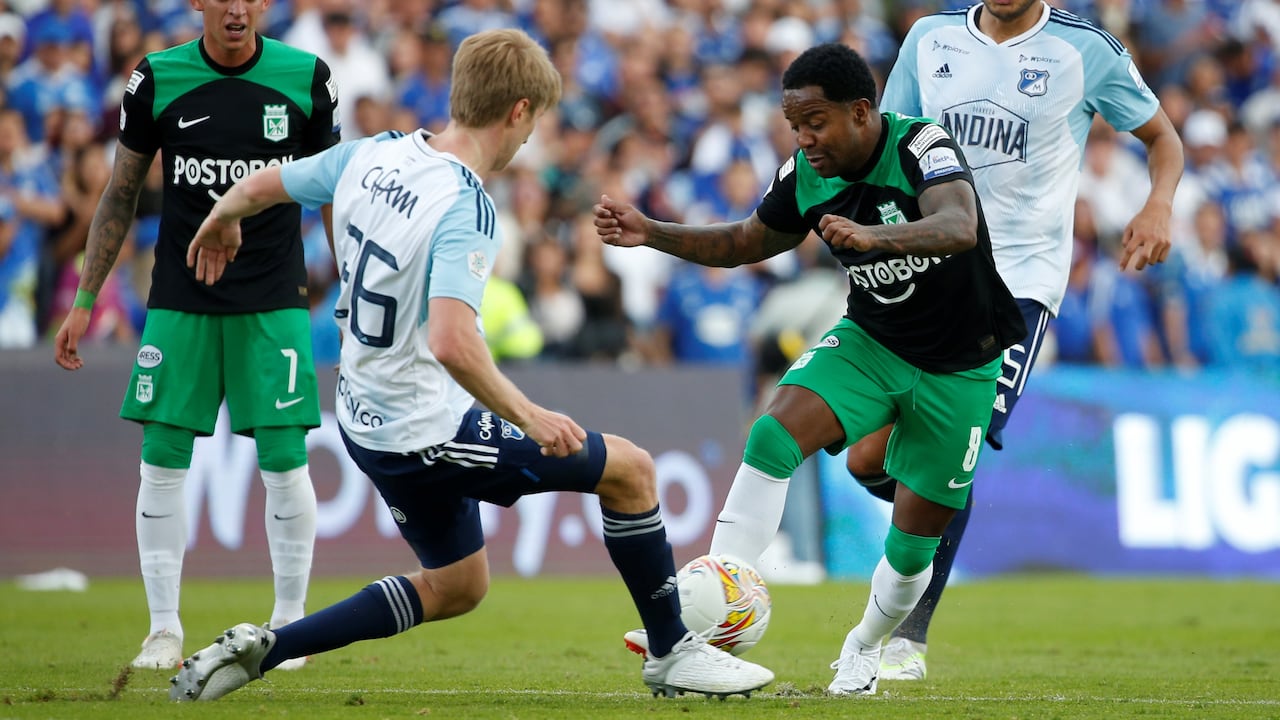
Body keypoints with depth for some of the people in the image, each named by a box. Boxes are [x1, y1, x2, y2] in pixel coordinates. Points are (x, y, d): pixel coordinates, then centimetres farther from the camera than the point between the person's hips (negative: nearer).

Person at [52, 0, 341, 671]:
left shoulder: (305, 78, -2)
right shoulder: (157, 80, -2)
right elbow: (121, 195, 8)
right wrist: (84, 300, 6)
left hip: (273, 304, -1)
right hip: (180, 300, 1)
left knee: (284, 462, -4)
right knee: (163, 460, -2)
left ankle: (289, 624, 10)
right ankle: (164, 629, 8)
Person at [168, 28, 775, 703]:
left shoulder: (370, 157, -2)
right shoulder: (467, 210, -25)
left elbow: (259, 187, 13)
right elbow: (452, 343, -37)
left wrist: (220, 224, 35)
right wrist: (528, 416, -24)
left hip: (365, 422, 8)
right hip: (430, 434, -8)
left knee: (457, 586, 24)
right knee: (629, 469, 4)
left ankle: (261, 647, 17)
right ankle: (672, 654, 17)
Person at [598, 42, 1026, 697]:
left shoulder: (922, 147, -25)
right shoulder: (805, 175, -7)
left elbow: (960, 226, -44)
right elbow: (744, 243, 10)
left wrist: (873, 236, -62)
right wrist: (650, 234, -4)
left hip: (960, 366, -4)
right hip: (870, 341, 4)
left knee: (912, 545, 1)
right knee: (773, 434, -23)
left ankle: (863, 653, 31)